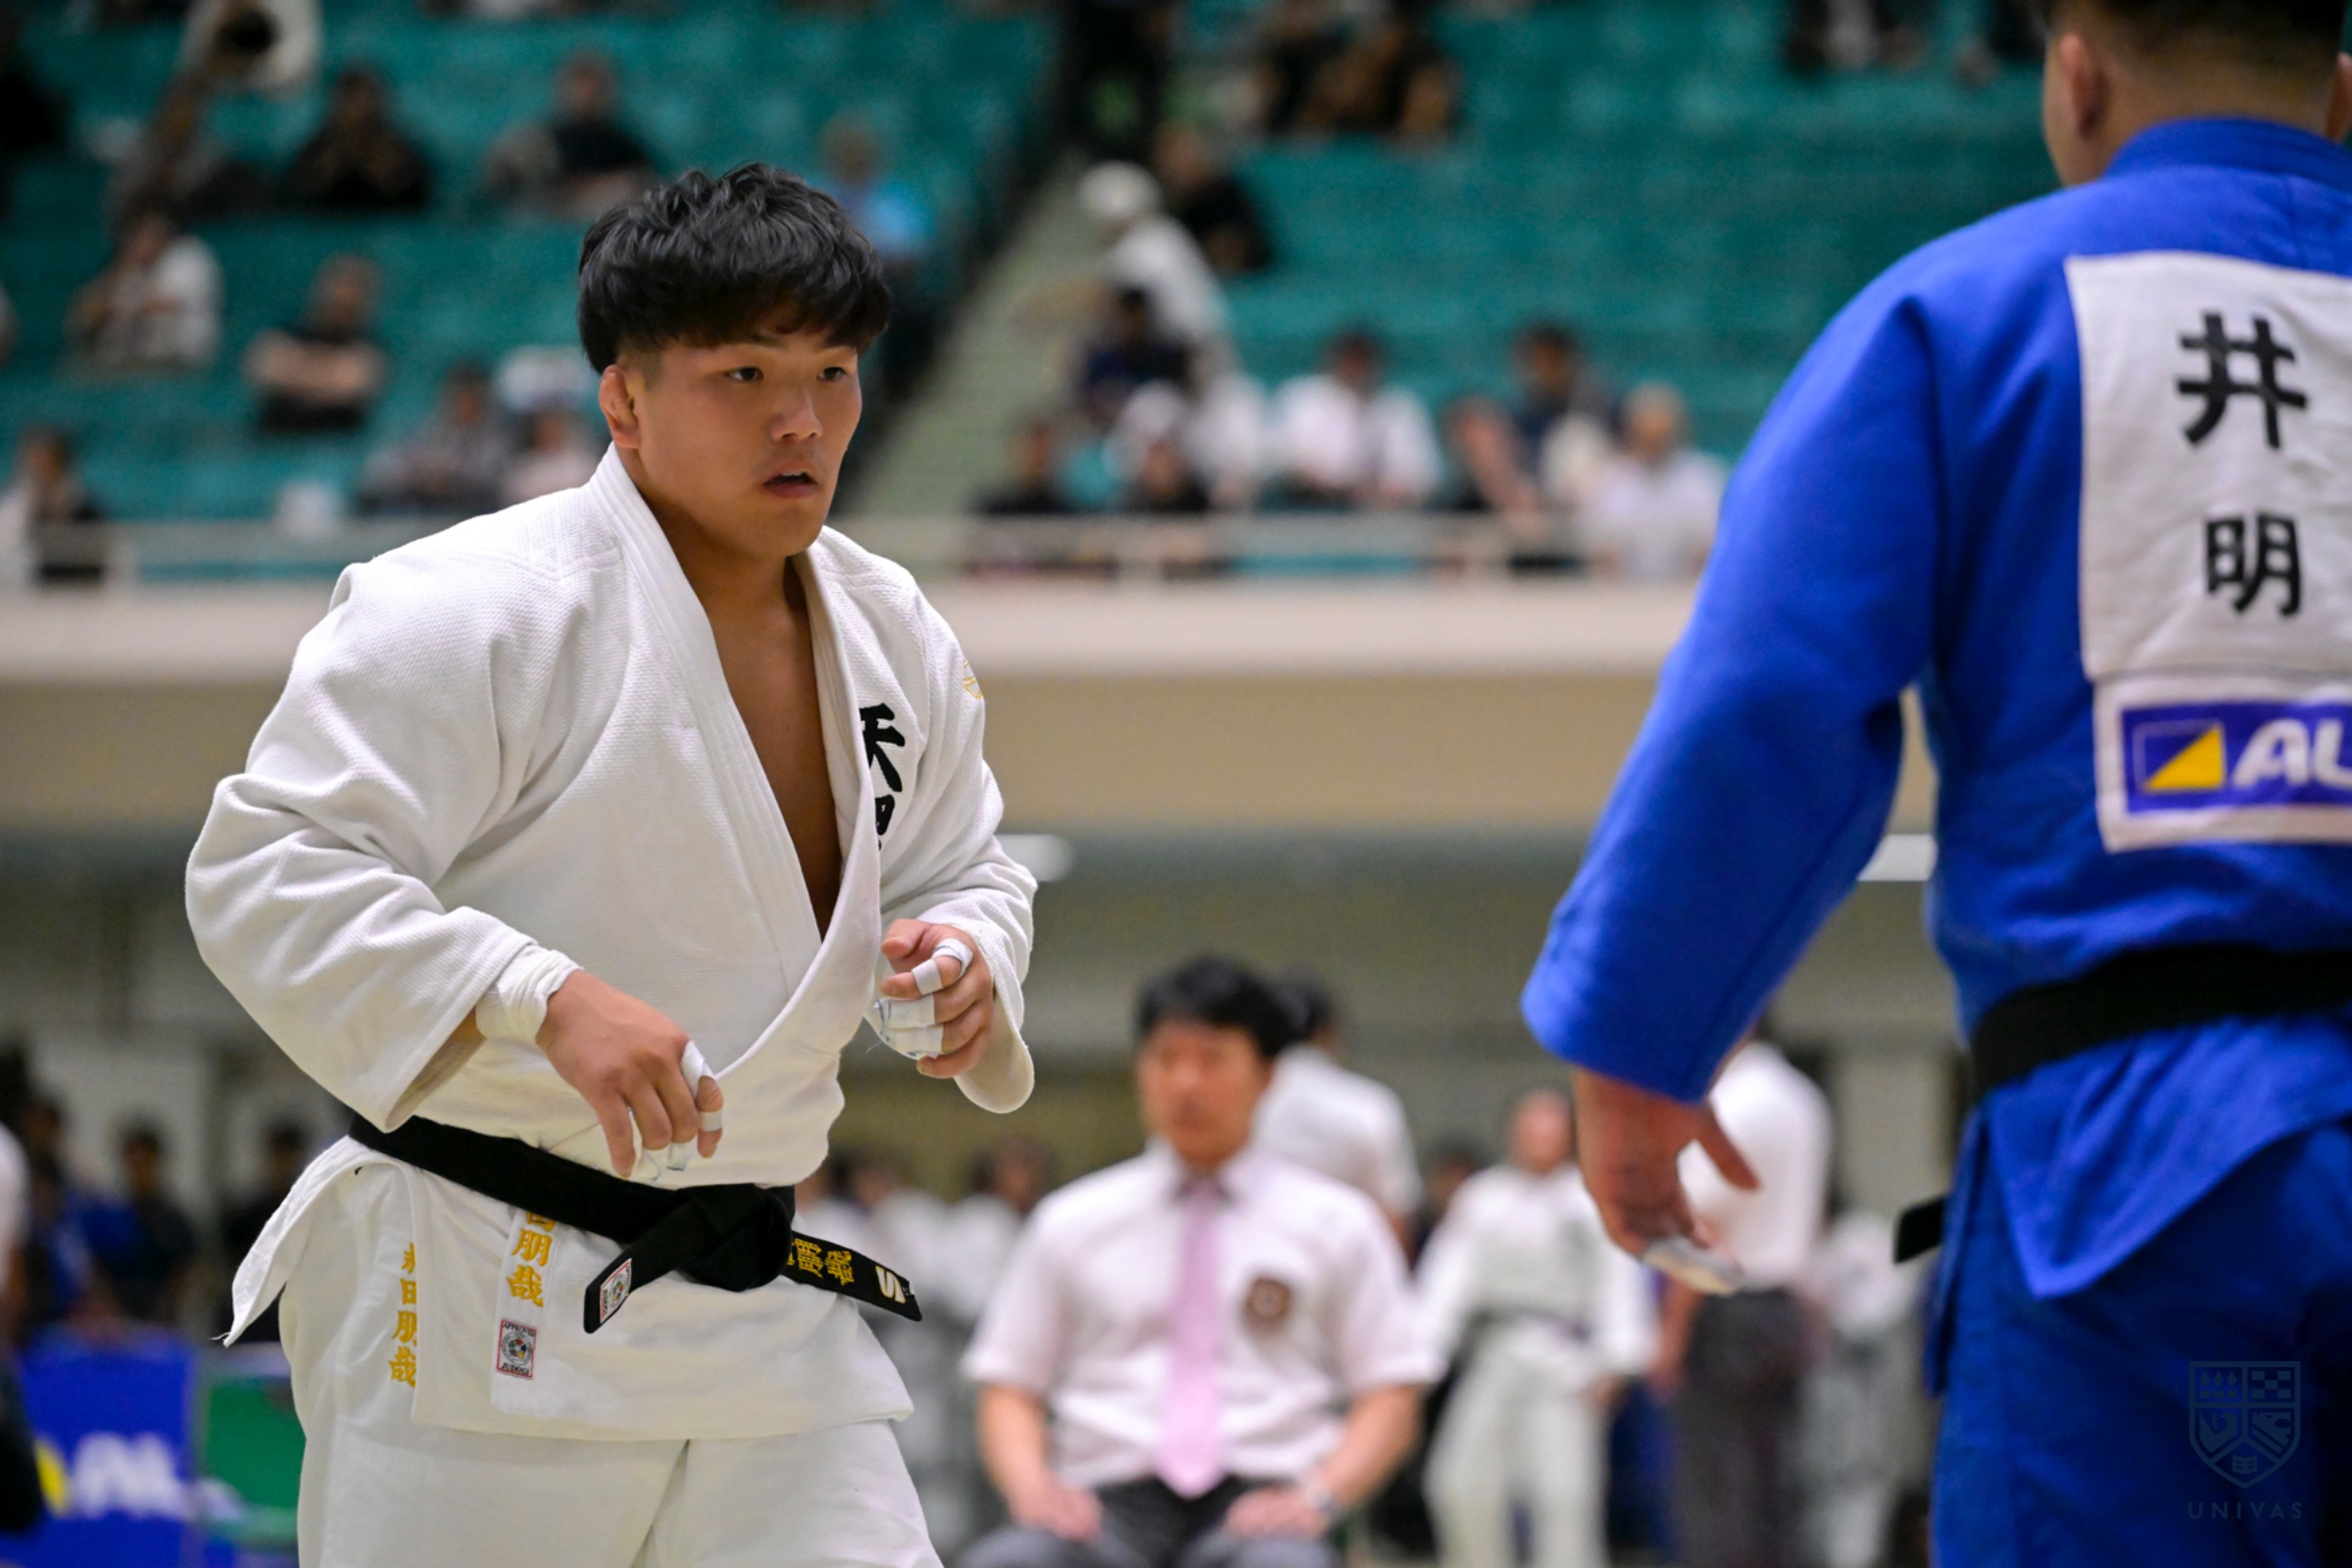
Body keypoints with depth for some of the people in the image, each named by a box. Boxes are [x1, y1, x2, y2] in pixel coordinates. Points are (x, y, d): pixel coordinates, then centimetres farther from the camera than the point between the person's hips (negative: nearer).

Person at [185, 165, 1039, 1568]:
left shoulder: (892, 637, 10)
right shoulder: (474, 610, -14)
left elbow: (966, 868, 25)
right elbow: (266, 874, -18)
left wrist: (964, 956, 0)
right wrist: (545, 1000, -28)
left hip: (763, 1322, 7)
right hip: (477, 1320, -7)